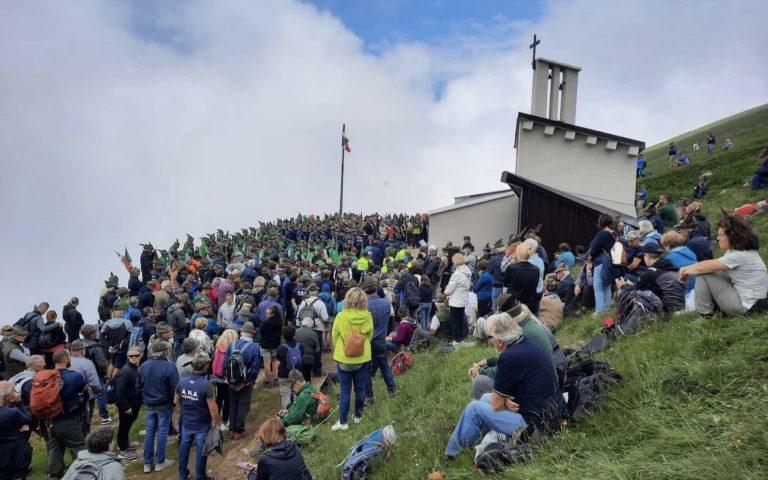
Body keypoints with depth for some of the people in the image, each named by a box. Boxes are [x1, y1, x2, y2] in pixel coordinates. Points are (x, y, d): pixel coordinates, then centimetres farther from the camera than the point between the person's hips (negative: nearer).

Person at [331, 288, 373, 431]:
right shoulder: (368, 317, -11)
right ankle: (358, 416, 30)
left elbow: (334, 336, -4)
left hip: (344, 359, -2)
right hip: (363, 358, 2)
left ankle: (343, 422, 8)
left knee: (345, 390, 5)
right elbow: (370, 336, 2)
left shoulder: (341, 316, -16)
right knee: (360, 388, 16)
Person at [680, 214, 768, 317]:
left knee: (703, 274, -11)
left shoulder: (739, 256, -22)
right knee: (707, 269, 12)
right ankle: (718, 306, 13)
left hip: (745, 307, -9)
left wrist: (686, 272, -1)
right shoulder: (743, 251, 7)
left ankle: (705, 315, 1)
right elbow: (709, 265, 10)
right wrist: (688, 268, 2)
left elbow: (702, 267, -18)